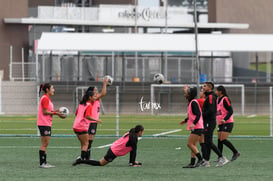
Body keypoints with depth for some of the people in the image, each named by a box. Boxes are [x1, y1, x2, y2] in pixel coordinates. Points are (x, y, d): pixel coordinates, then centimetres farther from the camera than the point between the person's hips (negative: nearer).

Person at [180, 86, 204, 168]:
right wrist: (186, 120, 34)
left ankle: (201, 159, -9)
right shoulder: (191, 102, 16)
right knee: (193, 145, 8)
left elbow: (198, 114, -25)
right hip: (195, 128, 10)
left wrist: (194, 123, -35)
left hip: (197, 128, -10)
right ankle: (192, 163, 7)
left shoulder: (194, 102, -15)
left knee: (190, 144, -11)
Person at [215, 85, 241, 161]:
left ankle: (236, 153, -4)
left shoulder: (225, 99, -14)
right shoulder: (218, 99, 13)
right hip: (221, 124, 9)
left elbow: (230, 111, -19)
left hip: (227, 123, -9)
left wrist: (225, 119, -28)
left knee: (223, 140, -15)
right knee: (219, 140, 5)